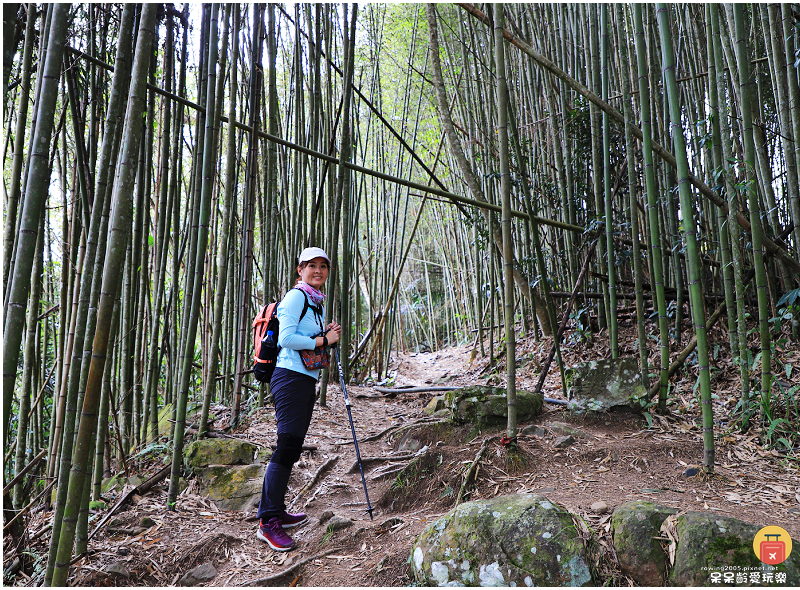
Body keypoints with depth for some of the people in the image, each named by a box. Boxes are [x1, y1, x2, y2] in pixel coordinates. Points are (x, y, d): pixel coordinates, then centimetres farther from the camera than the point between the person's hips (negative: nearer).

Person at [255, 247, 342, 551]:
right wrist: (322, 340, -11)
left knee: (292, 449, 13)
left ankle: (277, 511, 24)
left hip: (307, 380, 9)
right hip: (291, 377, -9)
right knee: (287, 446, -10)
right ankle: (267, 521, -3)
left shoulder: (316, 303, 20)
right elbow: (286, 338, -18)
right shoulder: (295, 296, -8)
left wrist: (329, 335, 8)